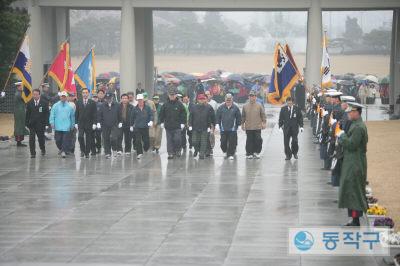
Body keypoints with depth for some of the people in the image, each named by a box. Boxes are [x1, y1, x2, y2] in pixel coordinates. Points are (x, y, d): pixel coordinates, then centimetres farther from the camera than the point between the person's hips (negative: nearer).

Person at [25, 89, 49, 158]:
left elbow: (47, 113, -3)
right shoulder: (29, 103, 3)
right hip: (32, 124, 1)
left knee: (41, 138, 11)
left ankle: (43, 149, 38)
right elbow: (27, 114, 6)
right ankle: (32, 153, 1)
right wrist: (27, 123, 1)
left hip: (41, 124, -1)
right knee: (31, 139, -6)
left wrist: (46, 123, -9)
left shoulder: (44, 103, -3)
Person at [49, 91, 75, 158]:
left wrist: (72, 125, 12)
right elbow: (52, 115, 4)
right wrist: (52, 122, -5)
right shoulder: (55, 105, 4)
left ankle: (64, 151, -1)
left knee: (65, 140, -7)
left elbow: (72, 116, 12)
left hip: (67, 127, 0)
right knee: (58, 140, 5)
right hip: (58, 127, 0)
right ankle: (60, 148, 28)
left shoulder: (70, 106, 5)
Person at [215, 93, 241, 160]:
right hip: (223, 129, 1)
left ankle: (230, 154, 6)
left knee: (232, 143, -3)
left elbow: (239, 117, 7)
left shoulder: (235, 108, 1)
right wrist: (217, 124, -4)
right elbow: (218, 117, 6)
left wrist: (238, 125, 5)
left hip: (232, 129, -1)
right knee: (223, 142, 4)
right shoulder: (221, 107, 3)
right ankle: (225, 151, 29)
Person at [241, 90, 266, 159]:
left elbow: (263, 115, 5)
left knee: (258, 140, -3)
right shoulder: (245, 106, 6)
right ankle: (249, 153, 10)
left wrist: (264, 123, -2)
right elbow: (243, 116, 13)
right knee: (249, 141, 3)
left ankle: (256, 152, 10)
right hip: (248, 128, 1)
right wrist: (242, 124, 12)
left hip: (257, 127, -1)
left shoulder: (259, 106, 3)